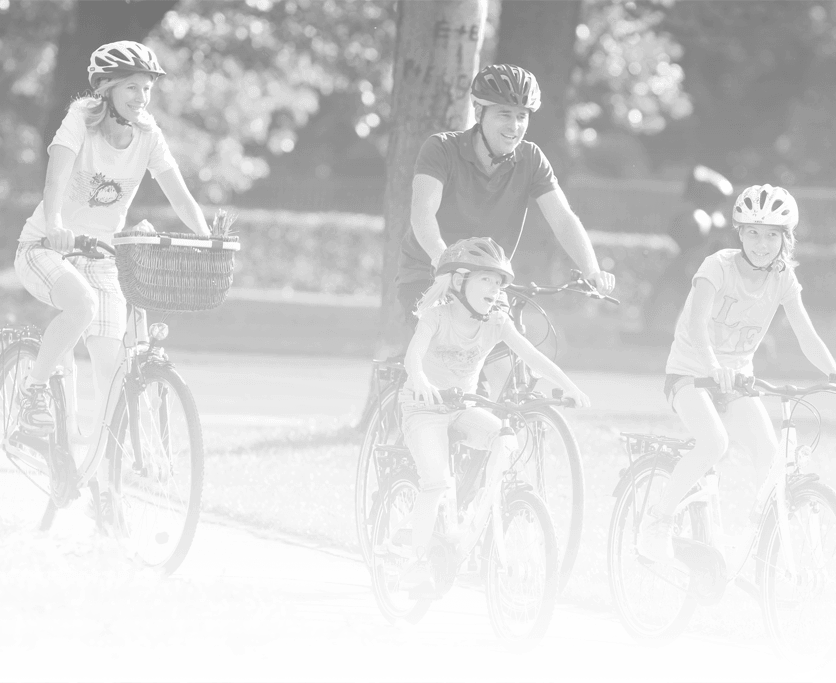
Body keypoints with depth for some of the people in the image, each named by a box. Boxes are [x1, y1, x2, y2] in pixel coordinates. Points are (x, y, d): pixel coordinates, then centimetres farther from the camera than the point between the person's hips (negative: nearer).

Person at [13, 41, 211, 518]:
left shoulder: (148, 136, -4)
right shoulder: (81, 120, -15)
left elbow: (181, 197, -9)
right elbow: (56, 178, -29)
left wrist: (209, 241, -26)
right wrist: (55, 225, -48)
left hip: (100, 257, 4)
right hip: (45, 248, -4)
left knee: (112, 370, -5)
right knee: (82, 302, -38)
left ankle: (106, 489, 3)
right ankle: (35, 389, -15)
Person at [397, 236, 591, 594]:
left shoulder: (497, 323, -8)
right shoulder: (437, 316, -18)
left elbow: (532, 356, -16)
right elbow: (414, 353, -34)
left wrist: (568, 387, -30)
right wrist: (420, 380, -57)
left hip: (465, 405, 4)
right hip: (424, 404, -4)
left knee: (506, 441, -24)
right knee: (436, 481, -23)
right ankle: (416, 562, -14)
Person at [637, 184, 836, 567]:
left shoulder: (783, 280, -4)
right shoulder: (719, 266, -17)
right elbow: (697, 324, -30)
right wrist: (713, 366, -49)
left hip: (737, 377, 4)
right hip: (690, 373, -4)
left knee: (770, 451, -20)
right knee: (715, 443, -31)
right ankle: (657, 521, -14)